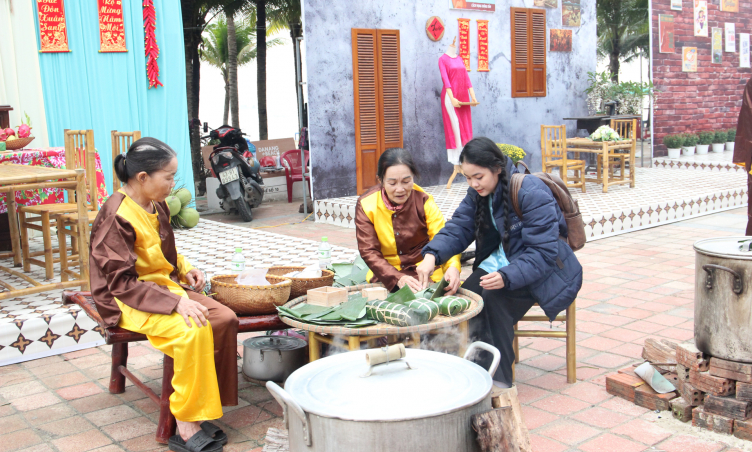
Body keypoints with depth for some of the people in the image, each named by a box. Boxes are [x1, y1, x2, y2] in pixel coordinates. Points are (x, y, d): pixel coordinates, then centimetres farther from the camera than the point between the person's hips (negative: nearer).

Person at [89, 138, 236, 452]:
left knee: (225, 319, -16)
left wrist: (184, 269, 4)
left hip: (165, 286, 8)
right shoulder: (117, 218, -18)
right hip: (129, 302, -8)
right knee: (192, 330, -32)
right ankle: (186, 426, -20)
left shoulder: (157, 206, 8)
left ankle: (205, 406, -10)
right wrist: (176, 302, -29)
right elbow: (122, 283, -21)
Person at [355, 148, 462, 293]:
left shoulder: (423, 201, -6)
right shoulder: (366, 205, -7)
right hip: (386, 275, 0)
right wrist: (397, 278, -27)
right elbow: (368, 251, -10)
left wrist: (453, 267, -35)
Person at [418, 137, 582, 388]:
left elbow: (542, 252, -27)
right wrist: (432, 255, -28)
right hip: (502, 259, 6)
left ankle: (499, 379, -20)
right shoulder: (478, 193, -1)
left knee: (493, 298, -33)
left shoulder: (532, 193, -23)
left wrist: (507, 277, -42)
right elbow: (458, 228, -7)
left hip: (543, 269, -6)